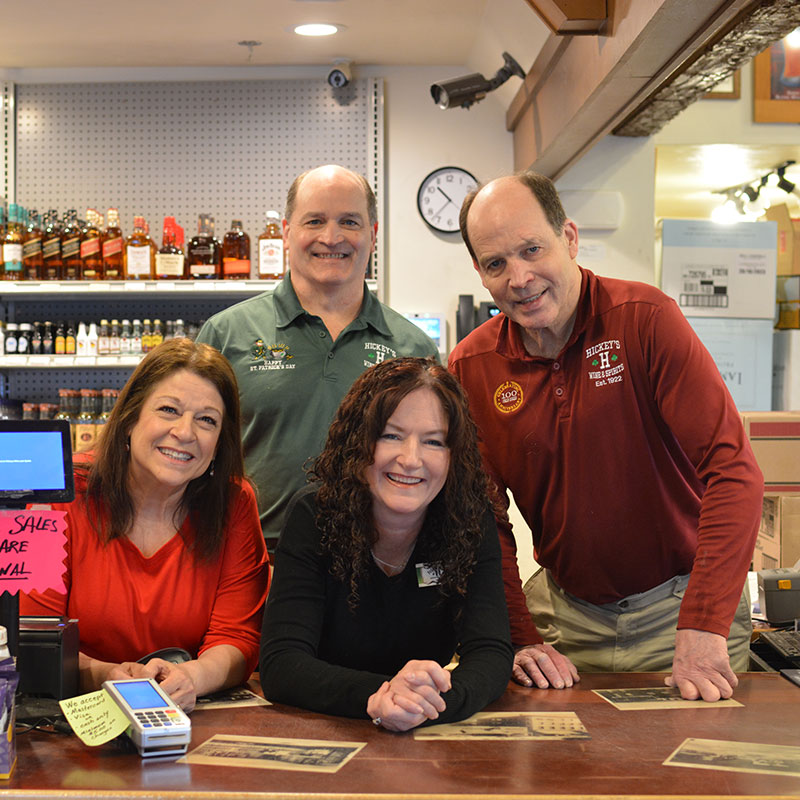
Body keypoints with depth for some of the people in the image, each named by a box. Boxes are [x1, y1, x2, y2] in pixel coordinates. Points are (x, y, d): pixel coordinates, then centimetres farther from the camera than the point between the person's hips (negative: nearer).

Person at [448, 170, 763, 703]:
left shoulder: (644, 318, -16)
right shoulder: (469, 368, -5)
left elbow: (733, 468, -22)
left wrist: (703, 629, -27)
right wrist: (520, 638, -9)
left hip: (677, 603, -3)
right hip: (564, 613, 3)